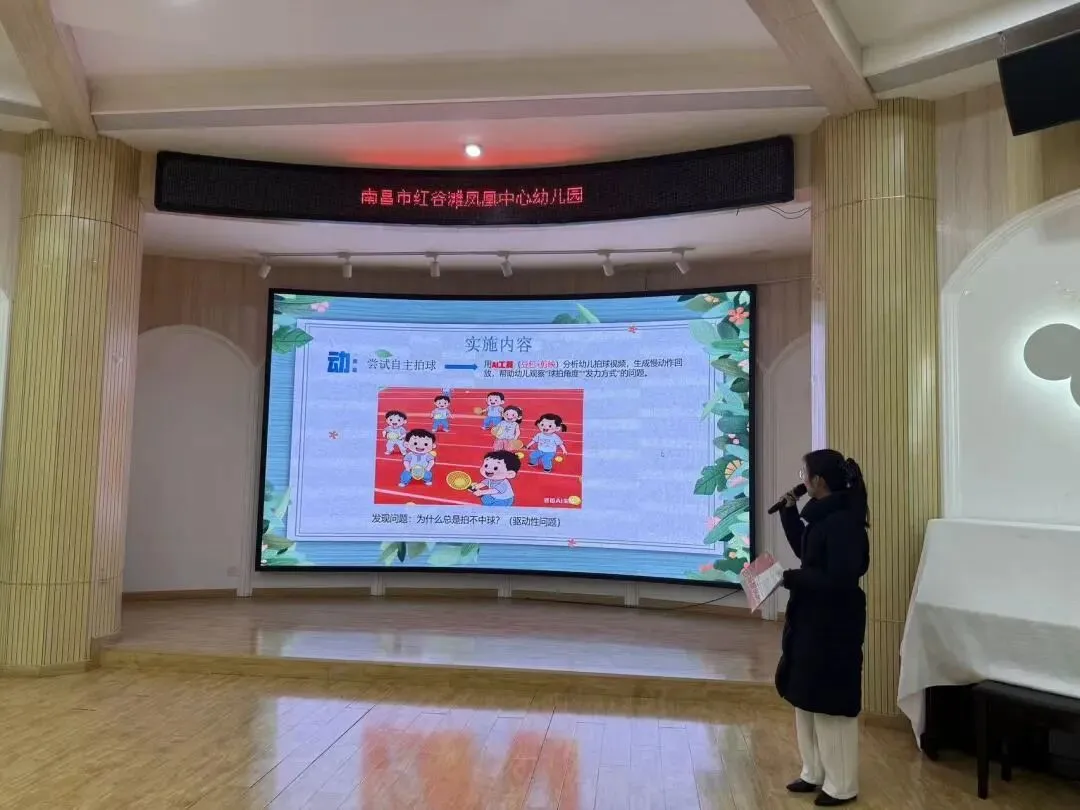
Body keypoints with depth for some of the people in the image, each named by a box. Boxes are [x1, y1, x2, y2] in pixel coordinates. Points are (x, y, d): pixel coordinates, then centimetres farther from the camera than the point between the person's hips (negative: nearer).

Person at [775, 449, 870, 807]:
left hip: (834, 625, -10)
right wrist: (790, 512, 10)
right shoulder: (822, 515, 7)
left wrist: (790, 578, -20)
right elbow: (806, 553, 19)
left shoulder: (843, 522, -22)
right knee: (805, 698, 18)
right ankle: (815, 773, 32)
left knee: (831, 704, 3)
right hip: (811, 619, 10)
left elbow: (838, 579, -27)